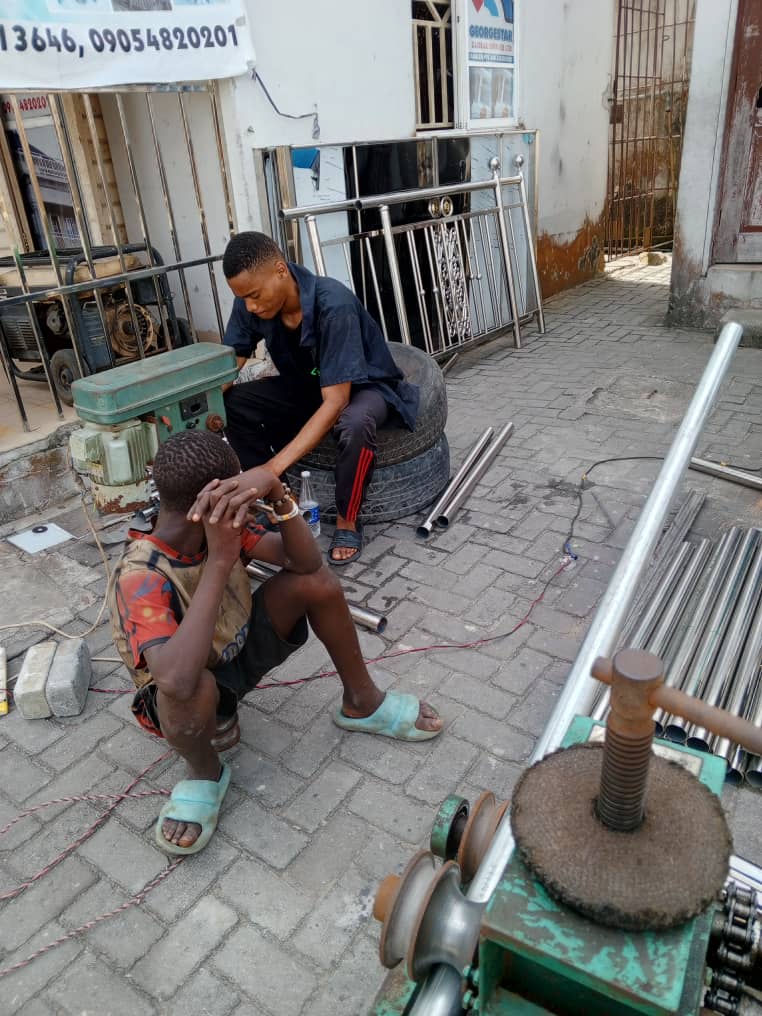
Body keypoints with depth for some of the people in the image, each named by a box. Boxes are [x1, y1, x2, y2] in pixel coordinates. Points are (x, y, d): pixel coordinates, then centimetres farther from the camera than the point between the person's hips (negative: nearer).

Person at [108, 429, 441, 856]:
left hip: (239, 651, 6)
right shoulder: (139, 580, -35)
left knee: (317, 580, -14)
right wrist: (220, 561, -48)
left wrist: (275, 490, -41)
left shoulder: (221, 523, -16)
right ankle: (206, 773, -5)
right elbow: (176, 680, -51)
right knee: (191, 687, -42)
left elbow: (306, 561, -23)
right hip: (192, 695, -6)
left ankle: (363, 704, 7)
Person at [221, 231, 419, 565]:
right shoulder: (250, 304, -16)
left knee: (355, 423, -40)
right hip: (307, 384, 6)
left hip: (363, 385, -5)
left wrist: (276, 465, -42)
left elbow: (334, 403, -37)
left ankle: (347, 521, -14)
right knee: (232, 402, -18)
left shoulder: (333, 305, -34)